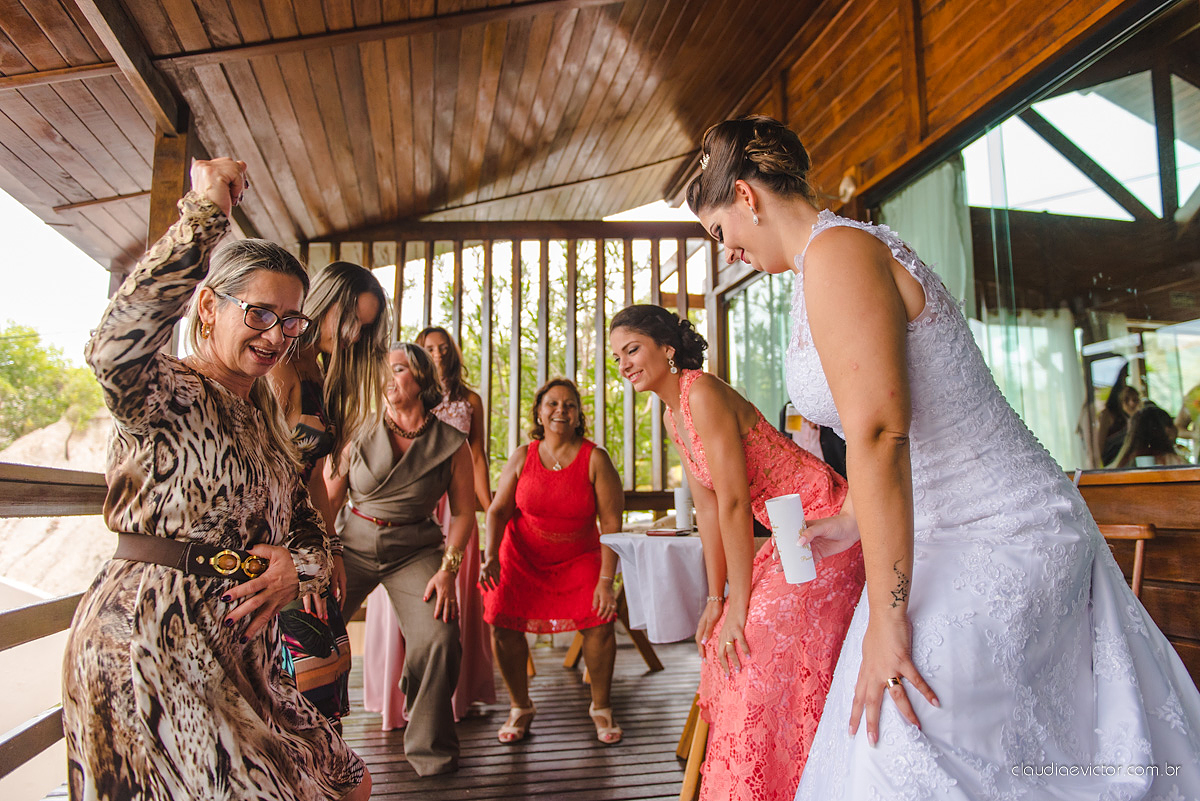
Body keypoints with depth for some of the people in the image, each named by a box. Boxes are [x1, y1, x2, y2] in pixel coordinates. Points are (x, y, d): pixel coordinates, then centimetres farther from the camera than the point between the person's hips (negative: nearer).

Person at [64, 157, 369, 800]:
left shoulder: (263, 417, 15)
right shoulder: (164, 393, -9)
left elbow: (308, 531, 17)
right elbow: (115, 347, -35)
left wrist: (296, 565, -9)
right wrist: (207, 210, -27)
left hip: (237, 655, 8)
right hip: (148, 646, -8)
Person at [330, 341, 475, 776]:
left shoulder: (451, 444, -3)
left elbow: (463, 512, 1)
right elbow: (328, 499, 4)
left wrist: (447, 570, -7)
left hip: (414, 551, -1)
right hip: (352, 544, 1)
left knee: (439, 638, -17)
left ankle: (429, 749, 8)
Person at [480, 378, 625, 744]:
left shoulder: (595, 459, -11)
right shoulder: (523, 456, -4)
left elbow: (612, 523, -14)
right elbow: (498, 510, -4)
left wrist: (606, 580, -21)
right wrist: (491, 557, -20)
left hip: (578, 559, -1)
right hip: (521, 557, 2)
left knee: (600, 622, -18)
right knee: (503, 624, -13)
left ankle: (601, 707, 9)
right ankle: (521, 707, 14)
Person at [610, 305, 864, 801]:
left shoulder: (703, 394, -22)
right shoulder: (672, 416, 6)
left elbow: (734, 504, -24)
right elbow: (708, 508, 7)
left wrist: (738, 609, -19)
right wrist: (716, 599, 6)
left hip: (826, 527, -9)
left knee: (759, 648, -9)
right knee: (729, 645, 11)